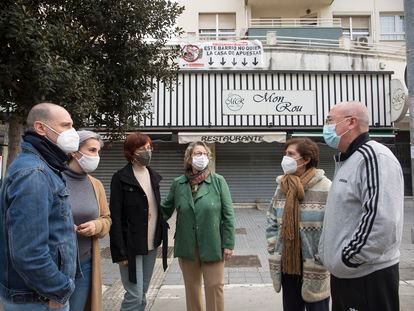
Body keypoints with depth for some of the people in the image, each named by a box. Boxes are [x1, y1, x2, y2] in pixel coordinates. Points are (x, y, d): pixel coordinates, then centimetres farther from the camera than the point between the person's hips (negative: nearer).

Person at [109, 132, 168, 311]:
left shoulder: (153, 176, 9)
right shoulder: (121, 178, -10)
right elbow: (115, 217, -13)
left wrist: (163, 233, 7)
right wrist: (120, 251, -16)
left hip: (151, 244, 6)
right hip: (131, 245, -6)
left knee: (143, 293, 16)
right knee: (134, 295, -2)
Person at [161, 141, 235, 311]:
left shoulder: (218, 181, -6)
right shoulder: (178, 183, 0)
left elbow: (228, 214, -6)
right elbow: (165, 209, 10)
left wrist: (228, 244, -7)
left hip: (212, 246, -2)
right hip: (186, 246, 2)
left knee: (214, 287, 7)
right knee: (191, 287, 18)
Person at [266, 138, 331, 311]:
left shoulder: (325, 188, -15)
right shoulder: (282, 187, 4)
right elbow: (272, 223, 9)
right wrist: (273, 253, 3)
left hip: (315, 269, -5)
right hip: (287, 266, 6)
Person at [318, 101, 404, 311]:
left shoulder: (374, 157, -18)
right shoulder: (346, 160, 14)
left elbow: (383, 220, -28)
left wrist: (346, 260, -19)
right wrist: (326, 252, 14)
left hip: (368, 276, -9)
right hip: (344, 274, 9)